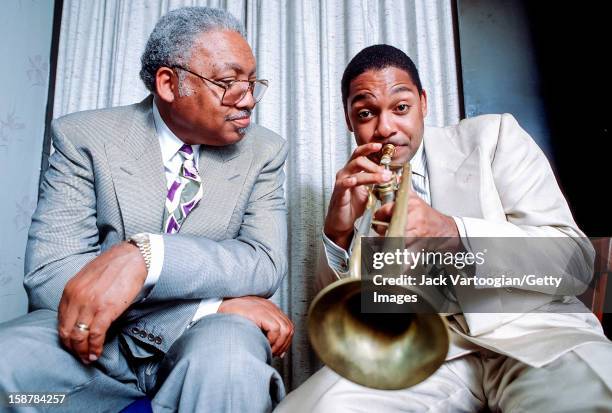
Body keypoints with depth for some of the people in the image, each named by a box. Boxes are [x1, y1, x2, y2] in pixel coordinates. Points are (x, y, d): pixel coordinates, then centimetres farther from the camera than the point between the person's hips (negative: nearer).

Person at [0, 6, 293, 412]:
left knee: (229, 357, -33)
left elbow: (267, 263, -13)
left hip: (203, 339, 0)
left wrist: (144, 254, -29)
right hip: (95, 336, 1)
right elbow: (48, 272, -14)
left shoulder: (264, 152, -1)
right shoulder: (85, 137, -5)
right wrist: (214, 304, -22)